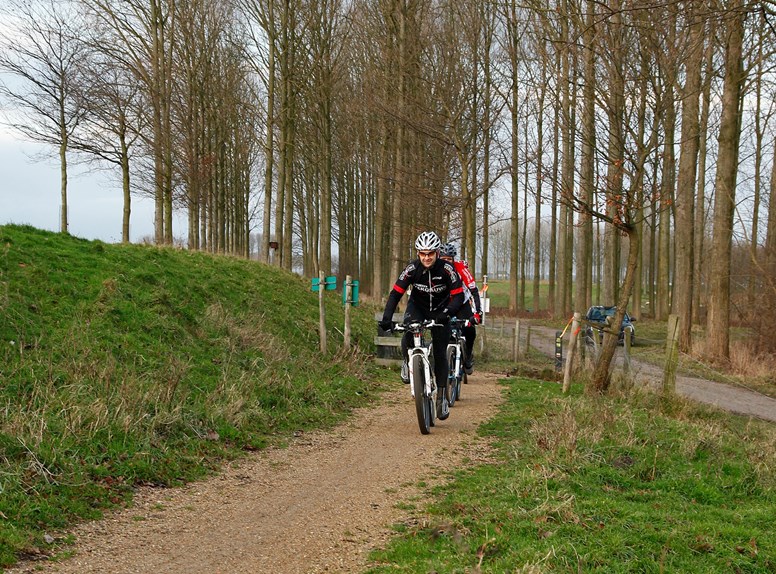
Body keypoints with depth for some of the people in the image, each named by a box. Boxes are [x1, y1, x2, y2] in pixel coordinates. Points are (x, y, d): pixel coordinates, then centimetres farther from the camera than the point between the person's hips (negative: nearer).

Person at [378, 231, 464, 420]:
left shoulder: (446, 269, -24)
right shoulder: (412, 269, -22)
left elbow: (458, 296, -23)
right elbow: (396, 293, -20)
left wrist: (447, 313, -42)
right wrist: (387, 318, -34)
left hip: (440, 312, 0)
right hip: (417, 307, 0)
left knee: (440, 354, -3)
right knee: (408, 335, -32)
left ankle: (442, 396, 7)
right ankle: (408, 362, -3)